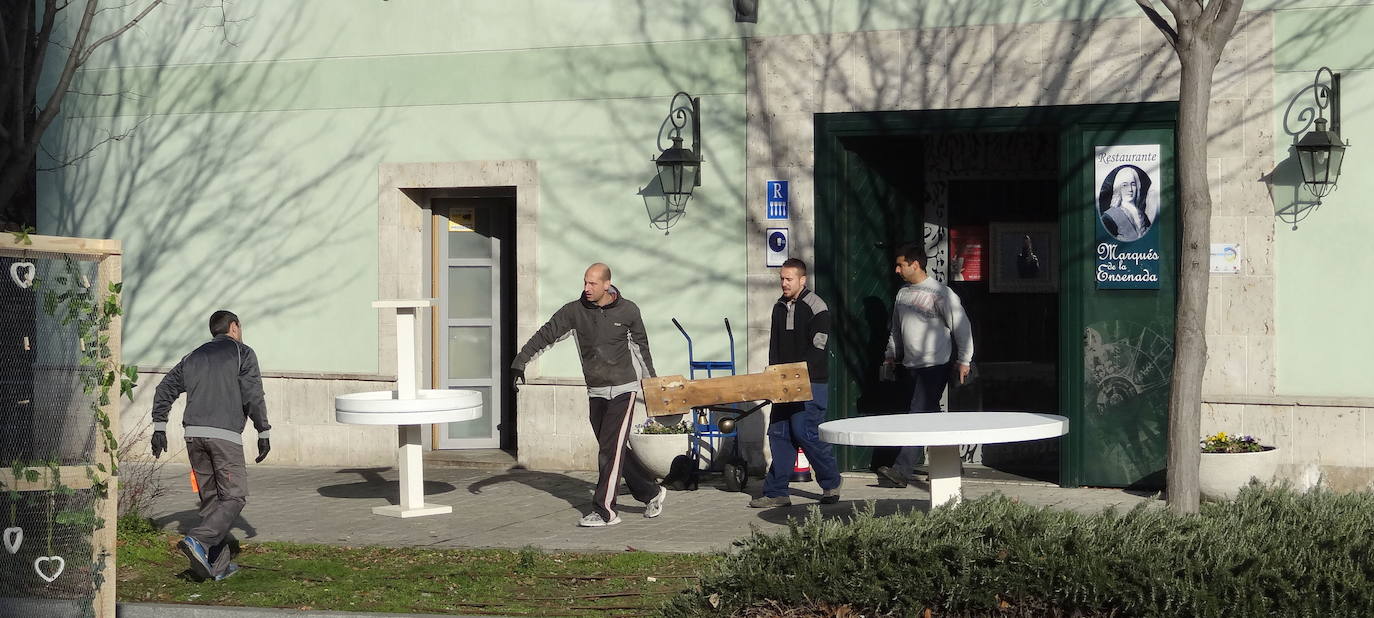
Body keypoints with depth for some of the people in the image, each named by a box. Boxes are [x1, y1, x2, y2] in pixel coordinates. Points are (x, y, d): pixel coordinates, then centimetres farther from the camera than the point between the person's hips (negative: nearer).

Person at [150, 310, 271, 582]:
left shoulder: (194, 356, 22)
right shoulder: (242, 353, 5)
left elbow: (165, 389, 18)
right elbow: (253, 396, -5)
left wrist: (159, 427, 21)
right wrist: (264, 432, -1)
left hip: (193, 434, 6)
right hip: (225, 434, -6)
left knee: (211, 497, 12)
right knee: (234, 496, -1)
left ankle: (219, 563, 10)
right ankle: (198, 540, -22)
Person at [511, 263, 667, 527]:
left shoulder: (627, 311, -4)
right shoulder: (575, 311, -2)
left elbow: (641, 345, 10)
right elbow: (545, 335, -2)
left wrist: (651, 382, 20)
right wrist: (519, 364, -12)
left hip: (623, 389, -4)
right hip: (595, 392, 4)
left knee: (611, 450, -11)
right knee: (616, 450, 9)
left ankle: (604, 511, -10)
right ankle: (652, 493, 26)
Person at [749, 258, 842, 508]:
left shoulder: (816, 307, -8)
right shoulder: (779, 307, 15)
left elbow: (817, 349, -13)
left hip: (810, 383, -7)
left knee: (805, 433, -12)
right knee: (778, 433, 3)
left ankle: (831, 484, 6)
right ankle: (776, 492, 7)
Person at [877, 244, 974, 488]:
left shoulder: (940, 293, -11)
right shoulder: (903, 294, 13)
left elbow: (961, 326, -8)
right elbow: (896, 329, 27)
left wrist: (964, 360, -6)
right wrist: (890, 354, 23)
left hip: (935, 366, -8)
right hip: (911, 367, 8)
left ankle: (901, 470, -21)